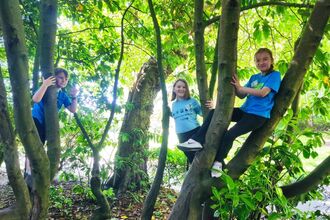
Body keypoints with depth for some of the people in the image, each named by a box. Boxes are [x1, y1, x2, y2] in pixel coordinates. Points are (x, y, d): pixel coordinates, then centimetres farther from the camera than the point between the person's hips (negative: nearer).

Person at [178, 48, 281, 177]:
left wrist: (240, 88, -12)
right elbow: (242, 96, 11)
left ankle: (218, 164, -11)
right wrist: (235, 86, -9)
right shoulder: (254, 77, 18)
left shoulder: (275, 75, -1)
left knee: (230, 134, -24)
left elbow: (263, 93, -16)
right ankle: (196, 140, -12)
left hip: (258, 115, -7)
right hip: (245, 110, 7)